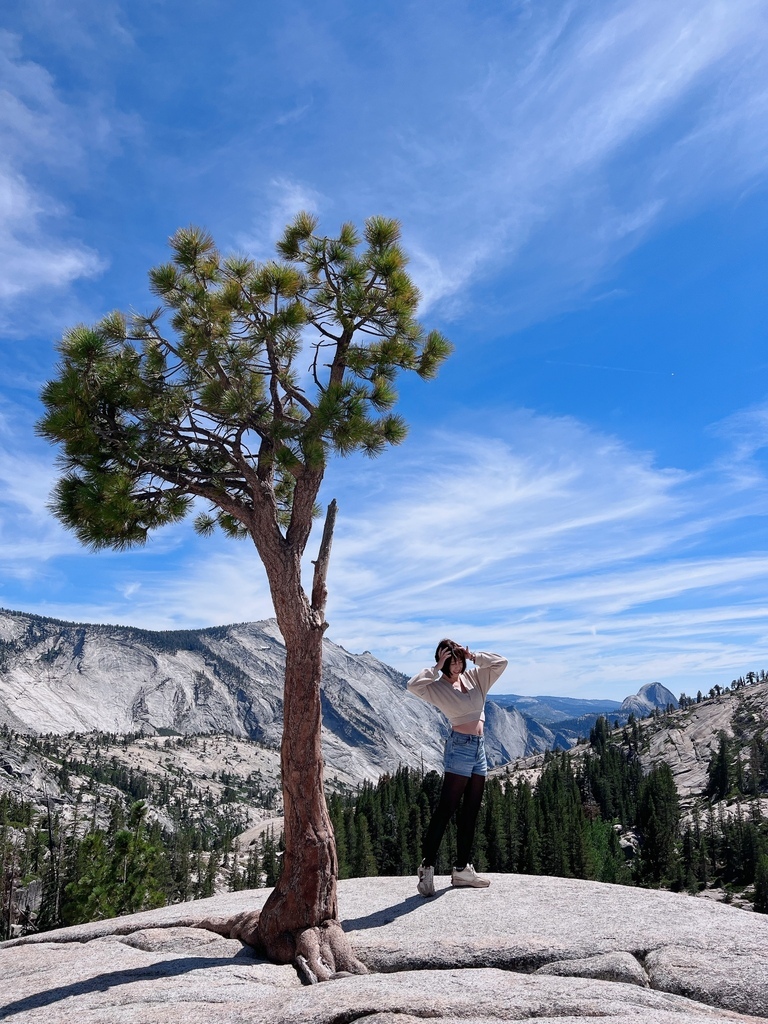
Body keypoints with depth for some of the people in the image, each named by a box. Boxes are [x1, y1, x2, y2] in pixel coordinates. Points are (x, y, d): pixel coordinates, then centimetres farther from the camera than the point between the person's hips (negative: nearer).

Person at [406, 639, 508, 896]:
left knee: (470, 813, 10)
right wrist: (437, 668, -14)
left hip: (479, 749, 7)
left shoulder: (474, 677, 12)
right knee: (445, 809, -9)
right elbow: (413, 685, -23)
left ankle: (462, 869, 17)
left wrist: (473, 656, 0)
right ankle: (427, 867, -5)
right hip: (459, 747, -7)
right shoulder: (438, 687, -4)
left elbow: (501, 662, 8)